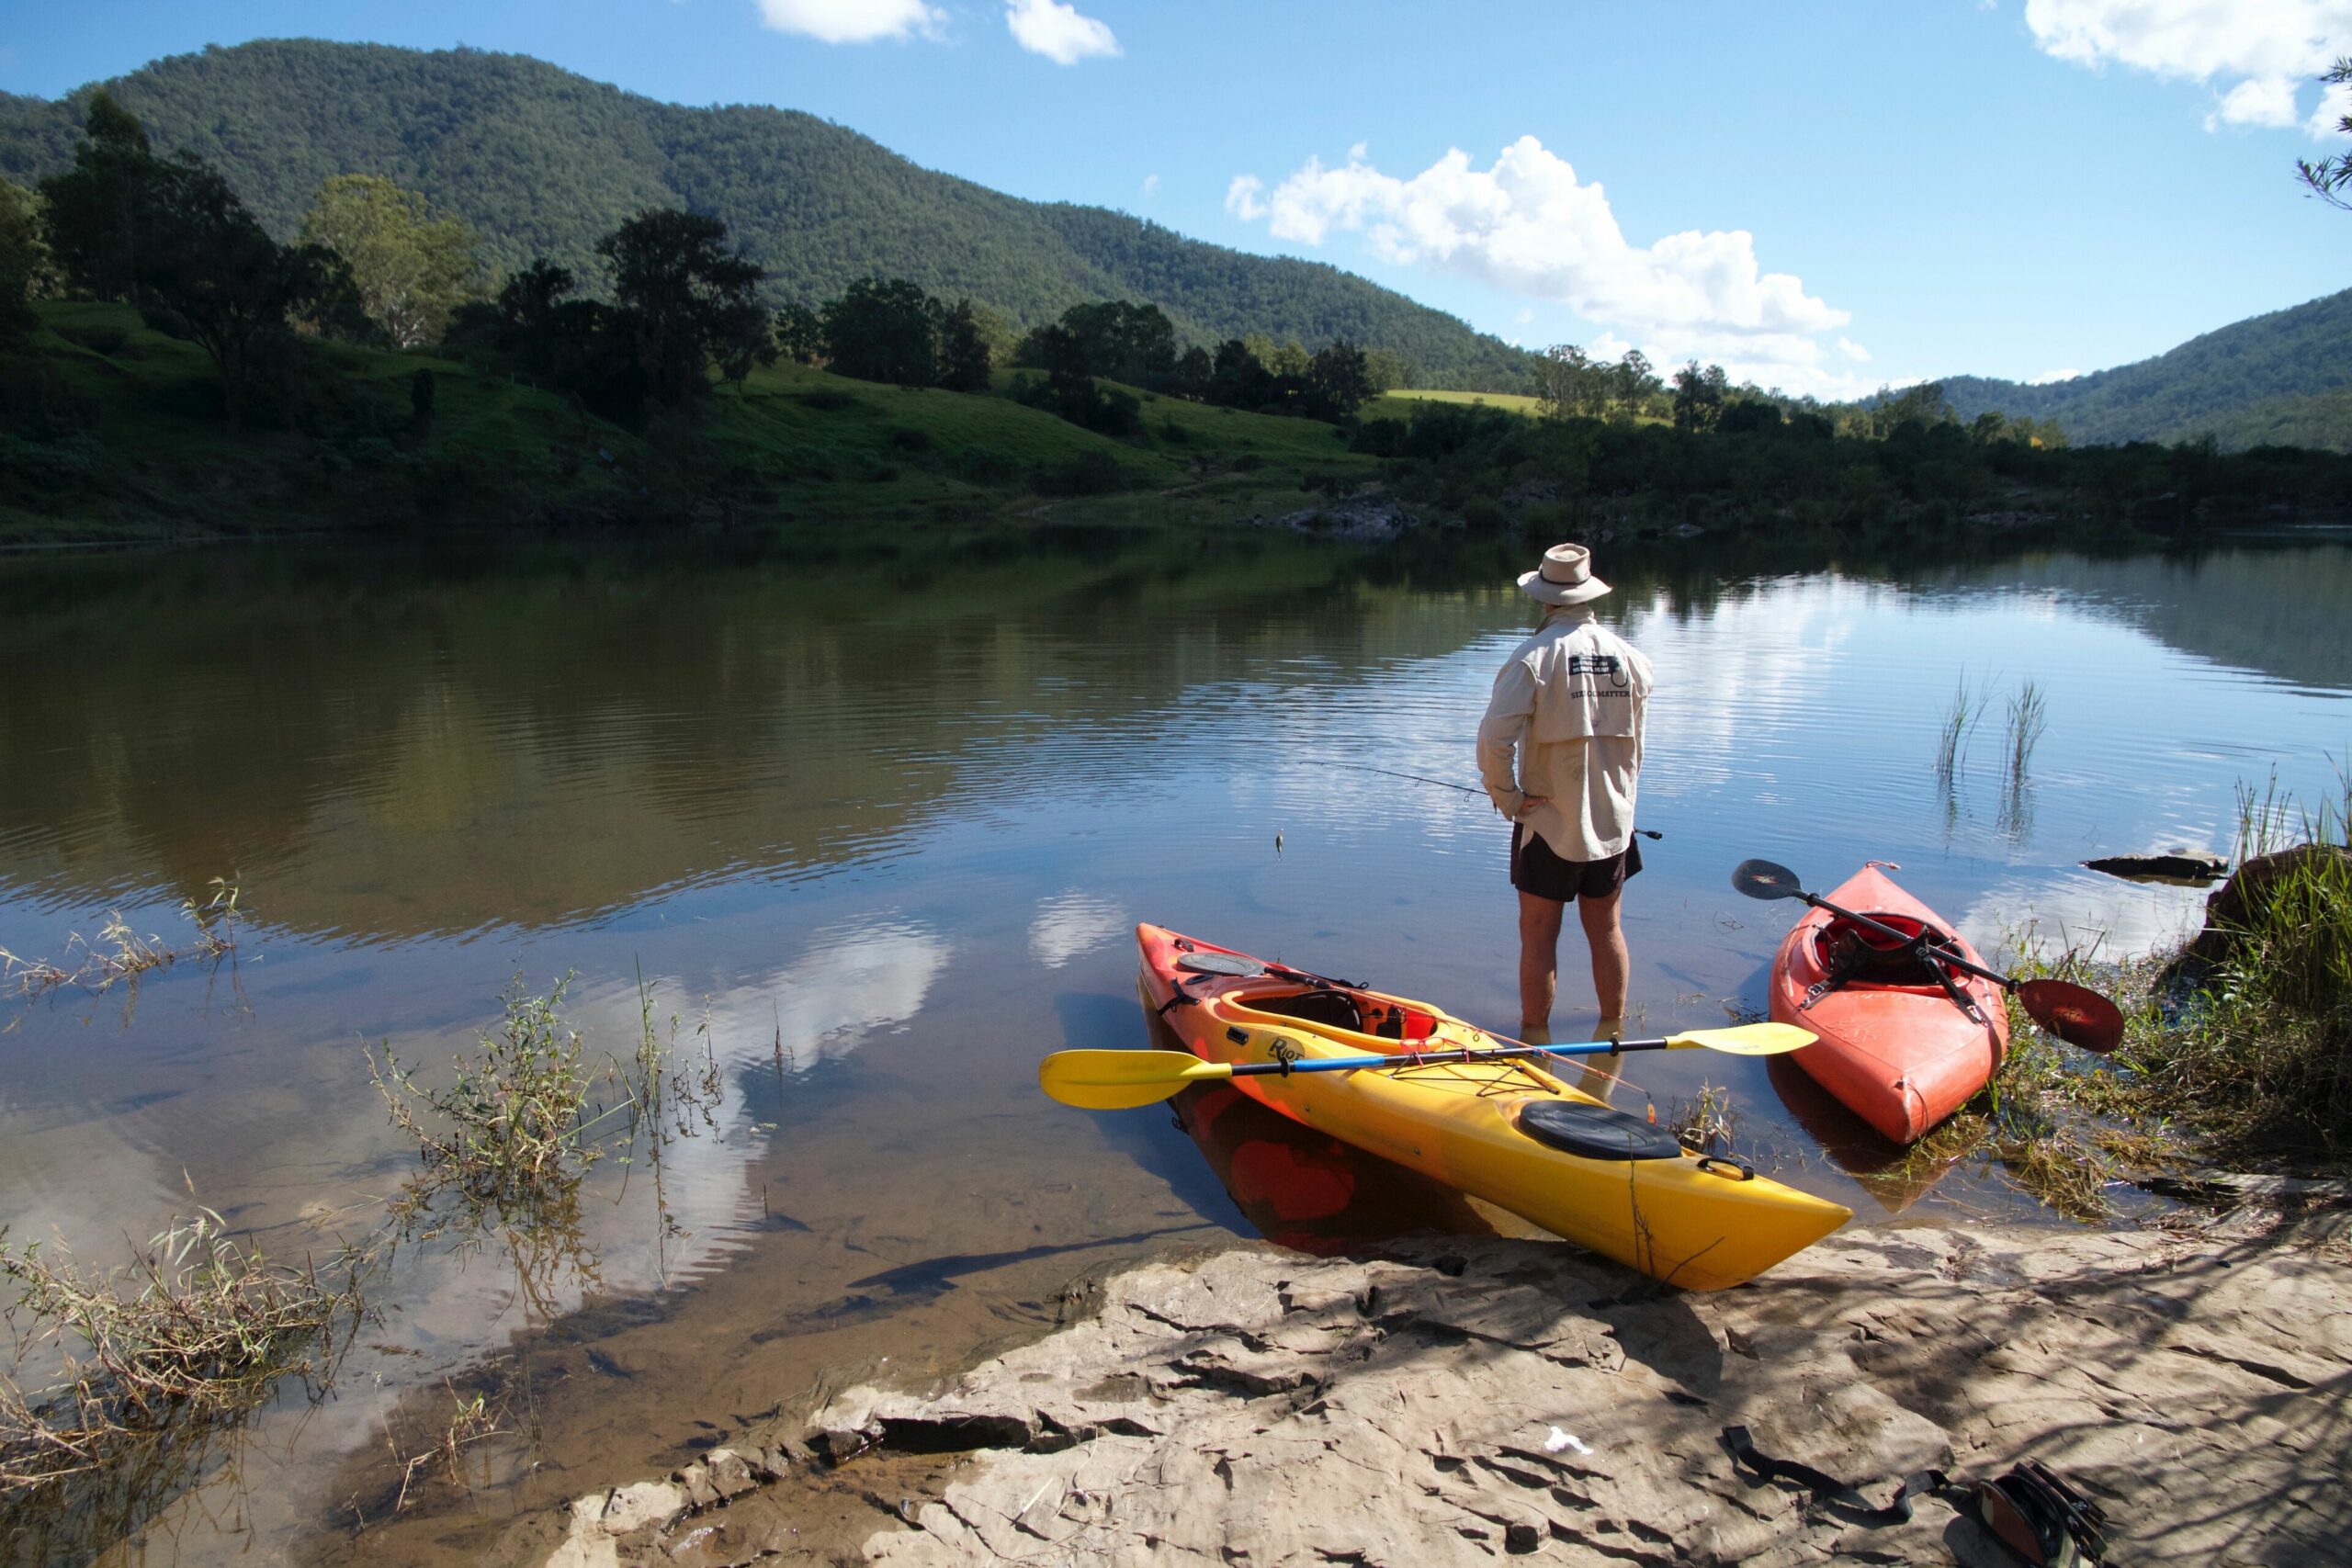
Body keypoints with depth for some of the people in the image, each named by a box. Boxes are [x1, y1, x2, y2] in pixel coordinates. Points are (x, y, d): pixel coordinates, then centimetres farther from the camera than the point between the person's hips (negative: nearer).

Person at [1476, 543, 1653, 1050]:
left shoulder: (1534, 656, -16)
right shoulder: (1629, 656, -2)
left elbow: (1494, 738, -23)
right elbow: (1635, 744, 5)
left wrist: (1507, 798, -11)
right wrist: (1620, 797, 14)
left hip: (1548, 821, -4)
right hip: (1613, 819, 4)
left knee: (1539, 936, 6)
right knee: (1606, 931, 17)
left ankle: (1535, 1041, 15)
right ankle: (1613, 1032, 30)